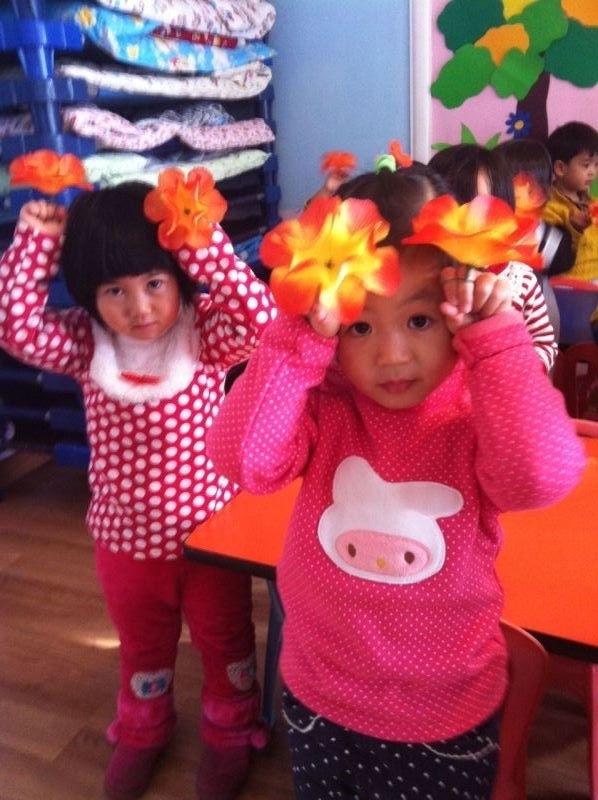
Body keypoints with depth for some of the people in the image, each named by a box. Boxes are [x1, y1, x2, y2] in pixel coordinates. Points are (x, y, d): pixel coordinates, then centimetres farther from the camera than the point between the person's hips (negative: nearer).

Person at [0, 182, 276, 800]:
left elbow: (258, 317, -33)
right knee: (142, 646, 26)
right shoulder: (88, 344, -8)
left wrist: (204, 243, -36)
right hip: (125, 536, 3)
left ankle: (228, 733, 47)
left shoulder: (204, 334, -16)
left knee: (225, 642, 20)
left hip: (210, 529, -2)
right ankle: (141, 731, 54)